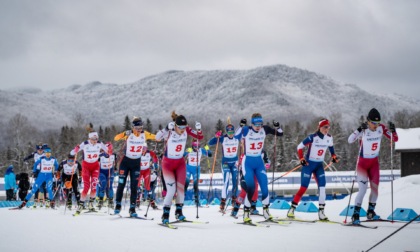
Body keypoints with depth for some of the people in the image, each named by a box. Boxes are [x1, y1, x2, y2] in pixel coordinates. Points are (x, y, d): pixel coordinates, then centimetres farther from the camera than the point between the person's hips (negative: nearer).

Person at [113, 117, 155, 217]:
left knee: (134, 187, 0)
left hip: (136, 163, 2)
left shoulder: (145, 134, -8)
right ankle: (118, 205, 14)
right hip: (125, 161, -2)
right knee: (121, 184, 1)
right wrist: (124, 134, -50)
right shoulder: (128, 134, -18)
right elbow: (116, 138, -31)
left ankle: (132, 208, 5)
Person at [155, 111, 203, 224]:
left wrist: (199, 129, -24)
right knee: (171, 190, -12)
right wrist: (167, 128, -54)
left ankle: (179, 211, 17)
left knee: (181, 188, -1)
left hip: (180, 163, 4)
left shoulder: (186, 130, -11)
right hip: (168, 163, -4)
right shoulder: (169, 132, -24)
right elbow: (157, 138, -42)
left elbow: (200, 137, -4)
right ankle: (165, 215, 0)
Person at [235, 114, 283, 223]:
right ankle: (246, 213, -4)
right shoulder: (246, 130, -15)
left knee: (265, 187, 0)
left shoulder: (264, 129, -4)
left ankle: (265, 210, 20)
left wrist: (277, 127, -16)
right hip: (248, 162, -4)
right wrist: (241, 127, -37)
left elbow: (280, 133, 4)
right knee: (251, 188, -15)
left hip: (259, 162, 4)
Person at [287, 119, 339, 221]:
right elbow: (300, 147, -12)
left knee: (322, 187, -7)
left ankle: (321, 211, -3)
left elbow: (331, 146, 21)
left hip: (319, 165, 5)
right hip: (309, 164, -5)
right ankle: (292, 208, 5)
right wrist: (301, 159, -18)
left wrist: (333, 156, 12)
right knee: (303, 187, -6)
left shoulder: (329, 138, -2)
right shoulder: (312, 137, -19)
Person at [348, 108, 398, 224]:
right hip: (363, 162, -5)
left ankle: (371, 212, 25)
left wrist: (392, 130, -25)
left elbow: (395, 139, -5)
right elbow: (350, 140, -37)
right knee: (363, 189, -14)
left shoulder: (381, 128, -10)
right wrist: (359, 130, -50)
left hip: (374, 162, 5)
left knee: (375, 187, 7)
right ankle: (356, 214, -7)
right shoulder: (363, 130, -23)